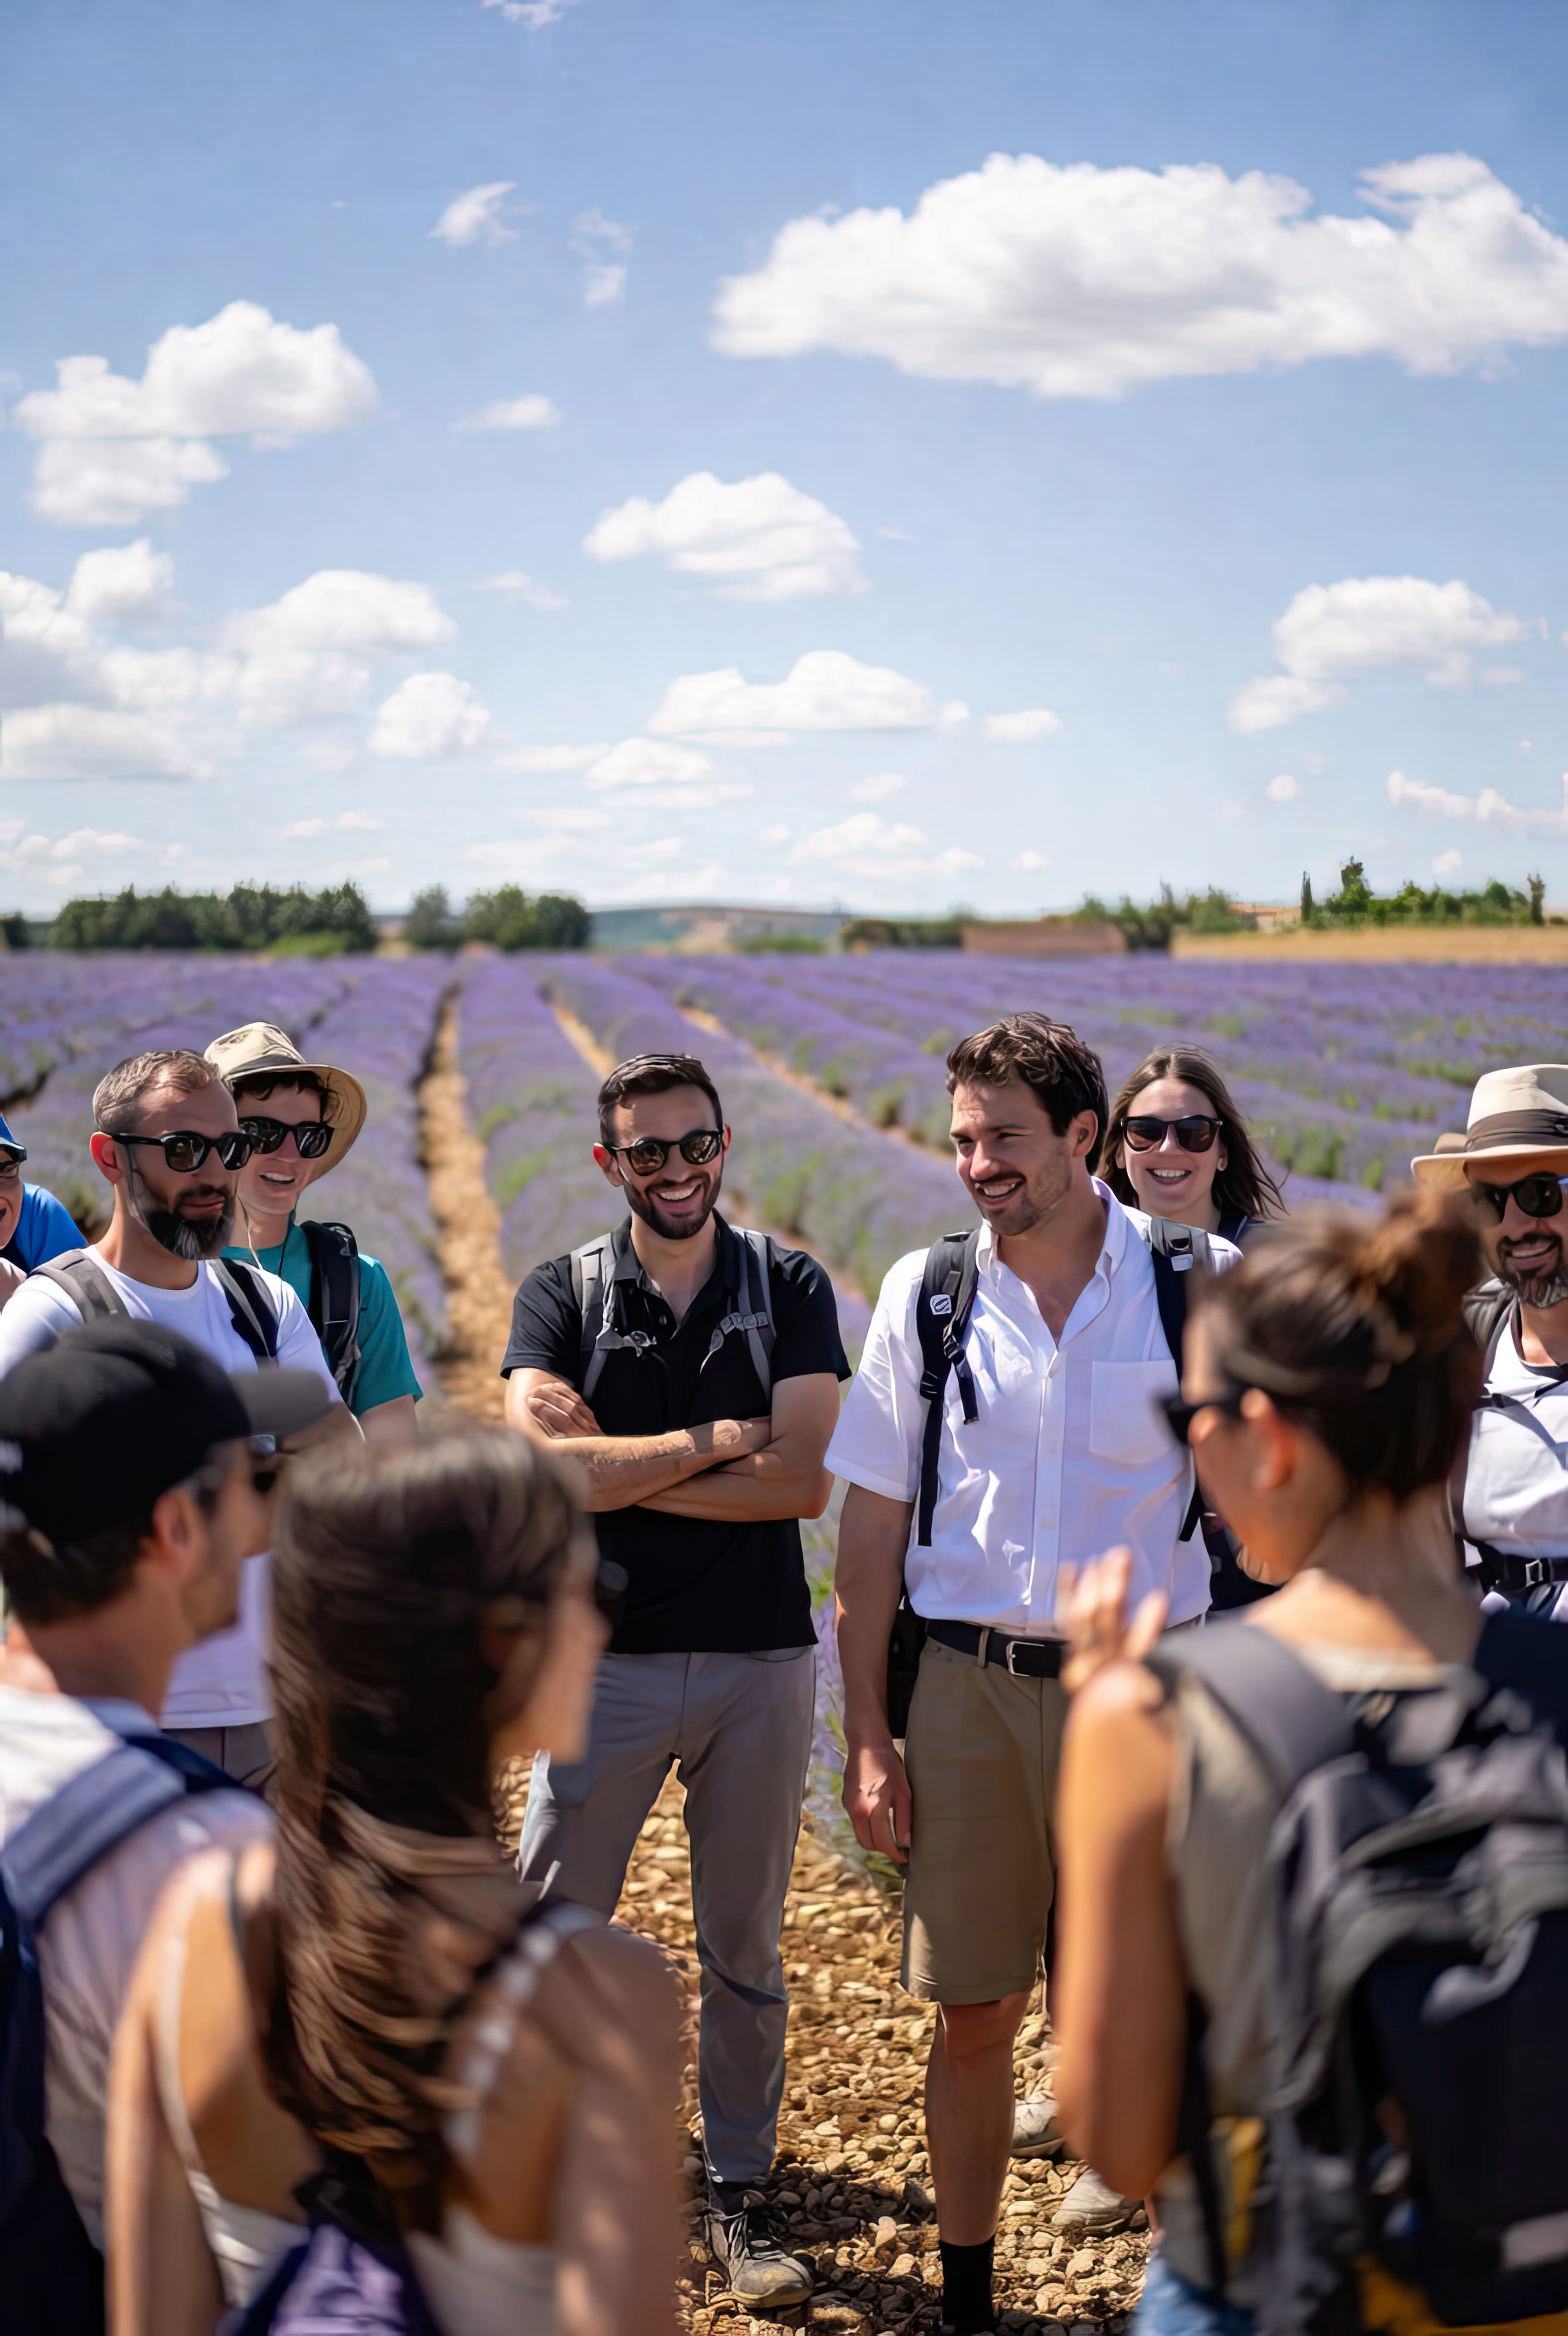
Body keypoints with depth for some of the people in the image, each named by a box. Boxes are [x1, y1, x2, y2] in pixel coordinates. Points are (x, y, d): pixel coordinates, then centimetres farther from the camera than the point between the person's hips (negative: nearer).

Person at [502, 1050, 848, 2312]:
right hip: (606, 1653, 0)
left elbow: (803, 1481, -11)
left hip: (761, 1656, 1)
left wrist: (620, 1468, -12)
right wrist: (720, 1436, -12)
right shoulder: (564, 1294, 1)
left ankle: (738, 2193, 26)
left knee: (745, 1947, 11)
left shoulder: (789, 1288, 2)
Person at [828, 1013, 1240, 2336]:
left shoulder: (1205, 1284, -3)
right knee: (972, 2015, 9)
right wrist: (867, 1735, 2)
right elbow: (873, 1525, 5)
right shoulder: (926, 1291, 1)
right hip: (967, 1682, 2)